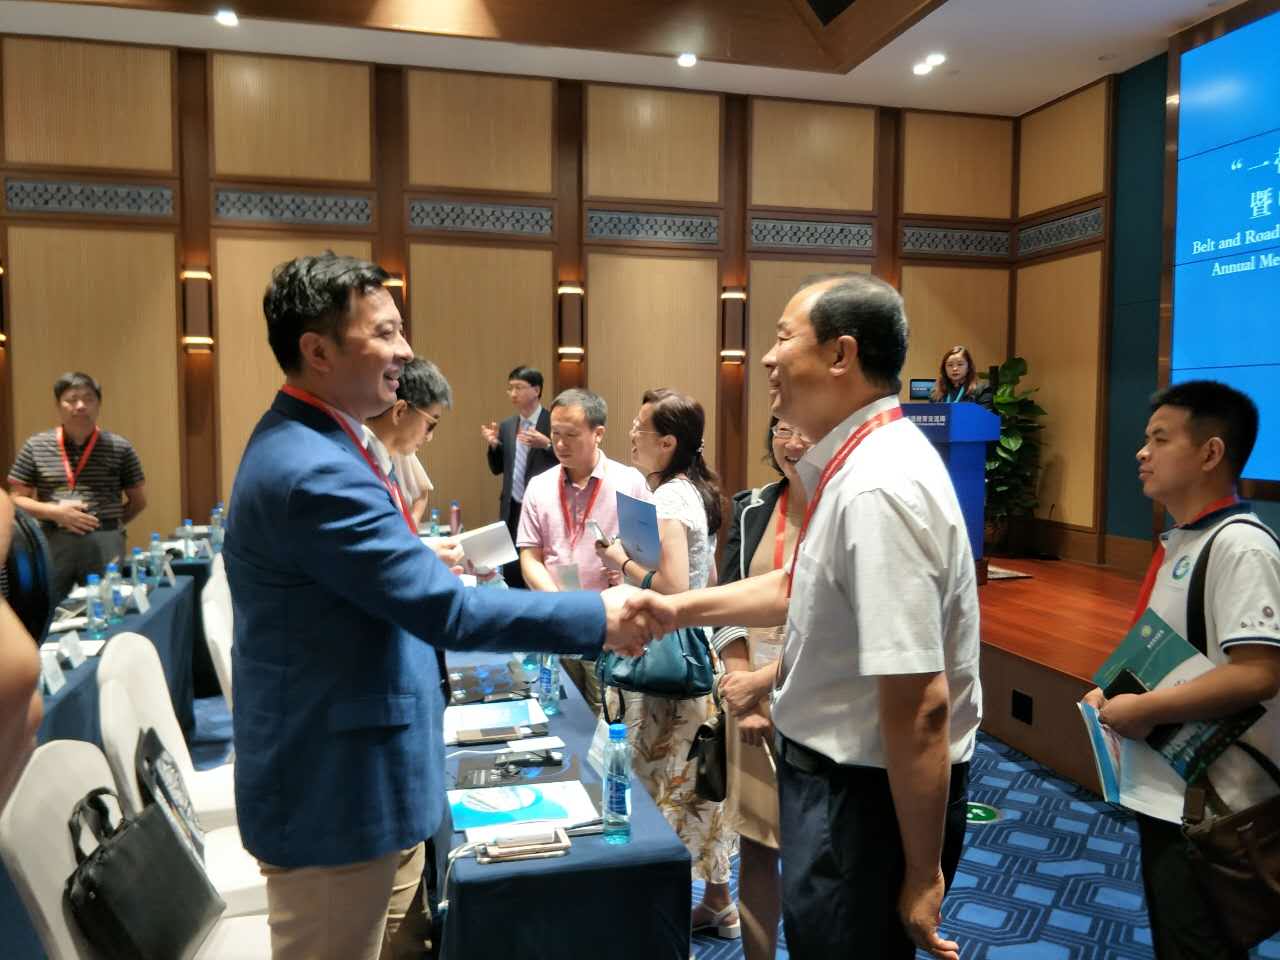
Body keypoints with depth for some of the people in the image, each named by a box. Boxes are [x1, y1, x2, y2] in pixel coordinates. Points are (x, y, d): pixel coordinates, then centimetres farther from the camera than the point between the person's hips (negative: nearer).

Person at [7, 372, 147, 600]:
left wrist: (110, 526, 2)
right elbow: (16, 500, 8)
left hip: (105, 544, 0)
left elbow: (138, 500, 11)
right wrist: (55, 512, -7)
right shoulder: (35, 447, 6)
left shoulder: (119, 448, 4)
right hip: (52, 542, 1)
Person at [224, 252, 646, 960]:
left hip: (335, 770, 10)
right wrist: (598, 618, -21)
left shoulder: (302, 444, 7)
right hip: (334, 787, -10)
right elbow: (445, 609, -28)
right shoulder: (313, 471, -27)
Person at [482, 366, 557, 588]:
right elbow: (498, 468, 13)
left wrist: (546, 444, -25)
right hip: (512, 510, 6)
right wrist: (494, 444, -4)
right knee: (511, 572, 9)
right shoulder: (506, 426, 11)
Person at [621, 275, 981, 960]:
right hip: (835, 770, 9)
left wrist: (923, 872, -21)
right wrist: (682, 608, 10)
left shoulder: (878, 488, -30)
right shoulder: (857, 463, 2)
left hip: (871, 791, -9)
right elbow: (804, 587, 17)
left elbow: (921, 705, -29)